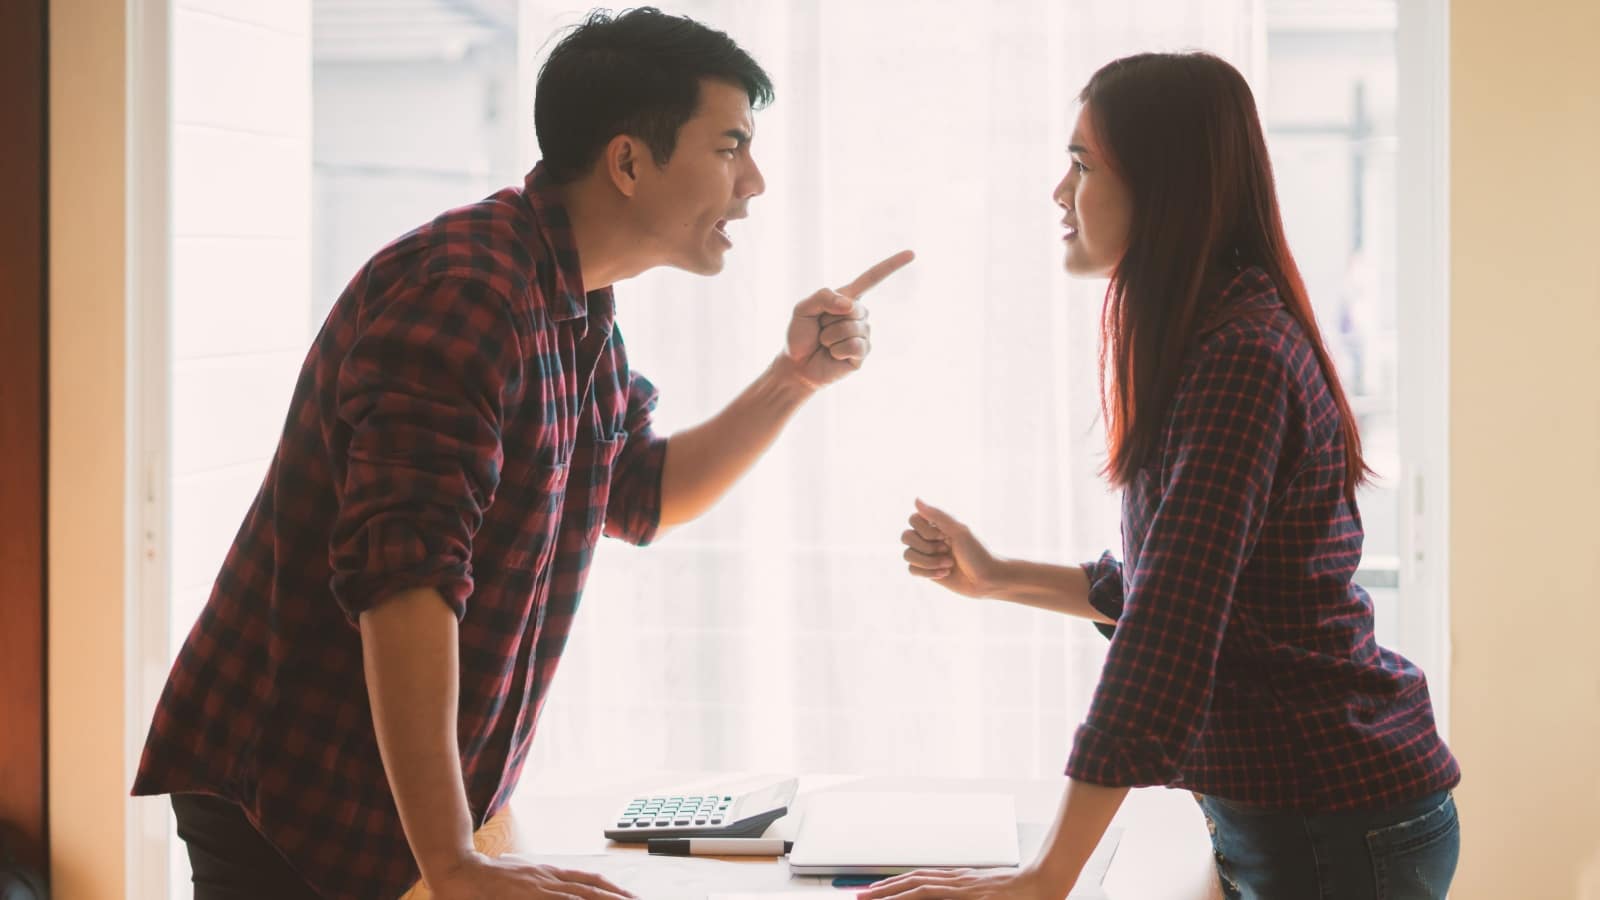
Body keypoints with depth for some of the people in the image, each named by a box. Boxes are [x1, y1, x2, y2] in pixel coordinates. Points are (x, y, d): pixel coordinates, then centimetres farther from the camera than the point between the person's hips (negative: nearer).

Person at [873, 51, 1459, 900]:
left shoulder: (1241, 359, -21)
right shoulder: (1210, 342, 10)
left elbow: (1171, 629, -27)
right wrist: (995, 576, 15)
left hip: (1337, 829, -9)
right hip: (1275, 814, 9)